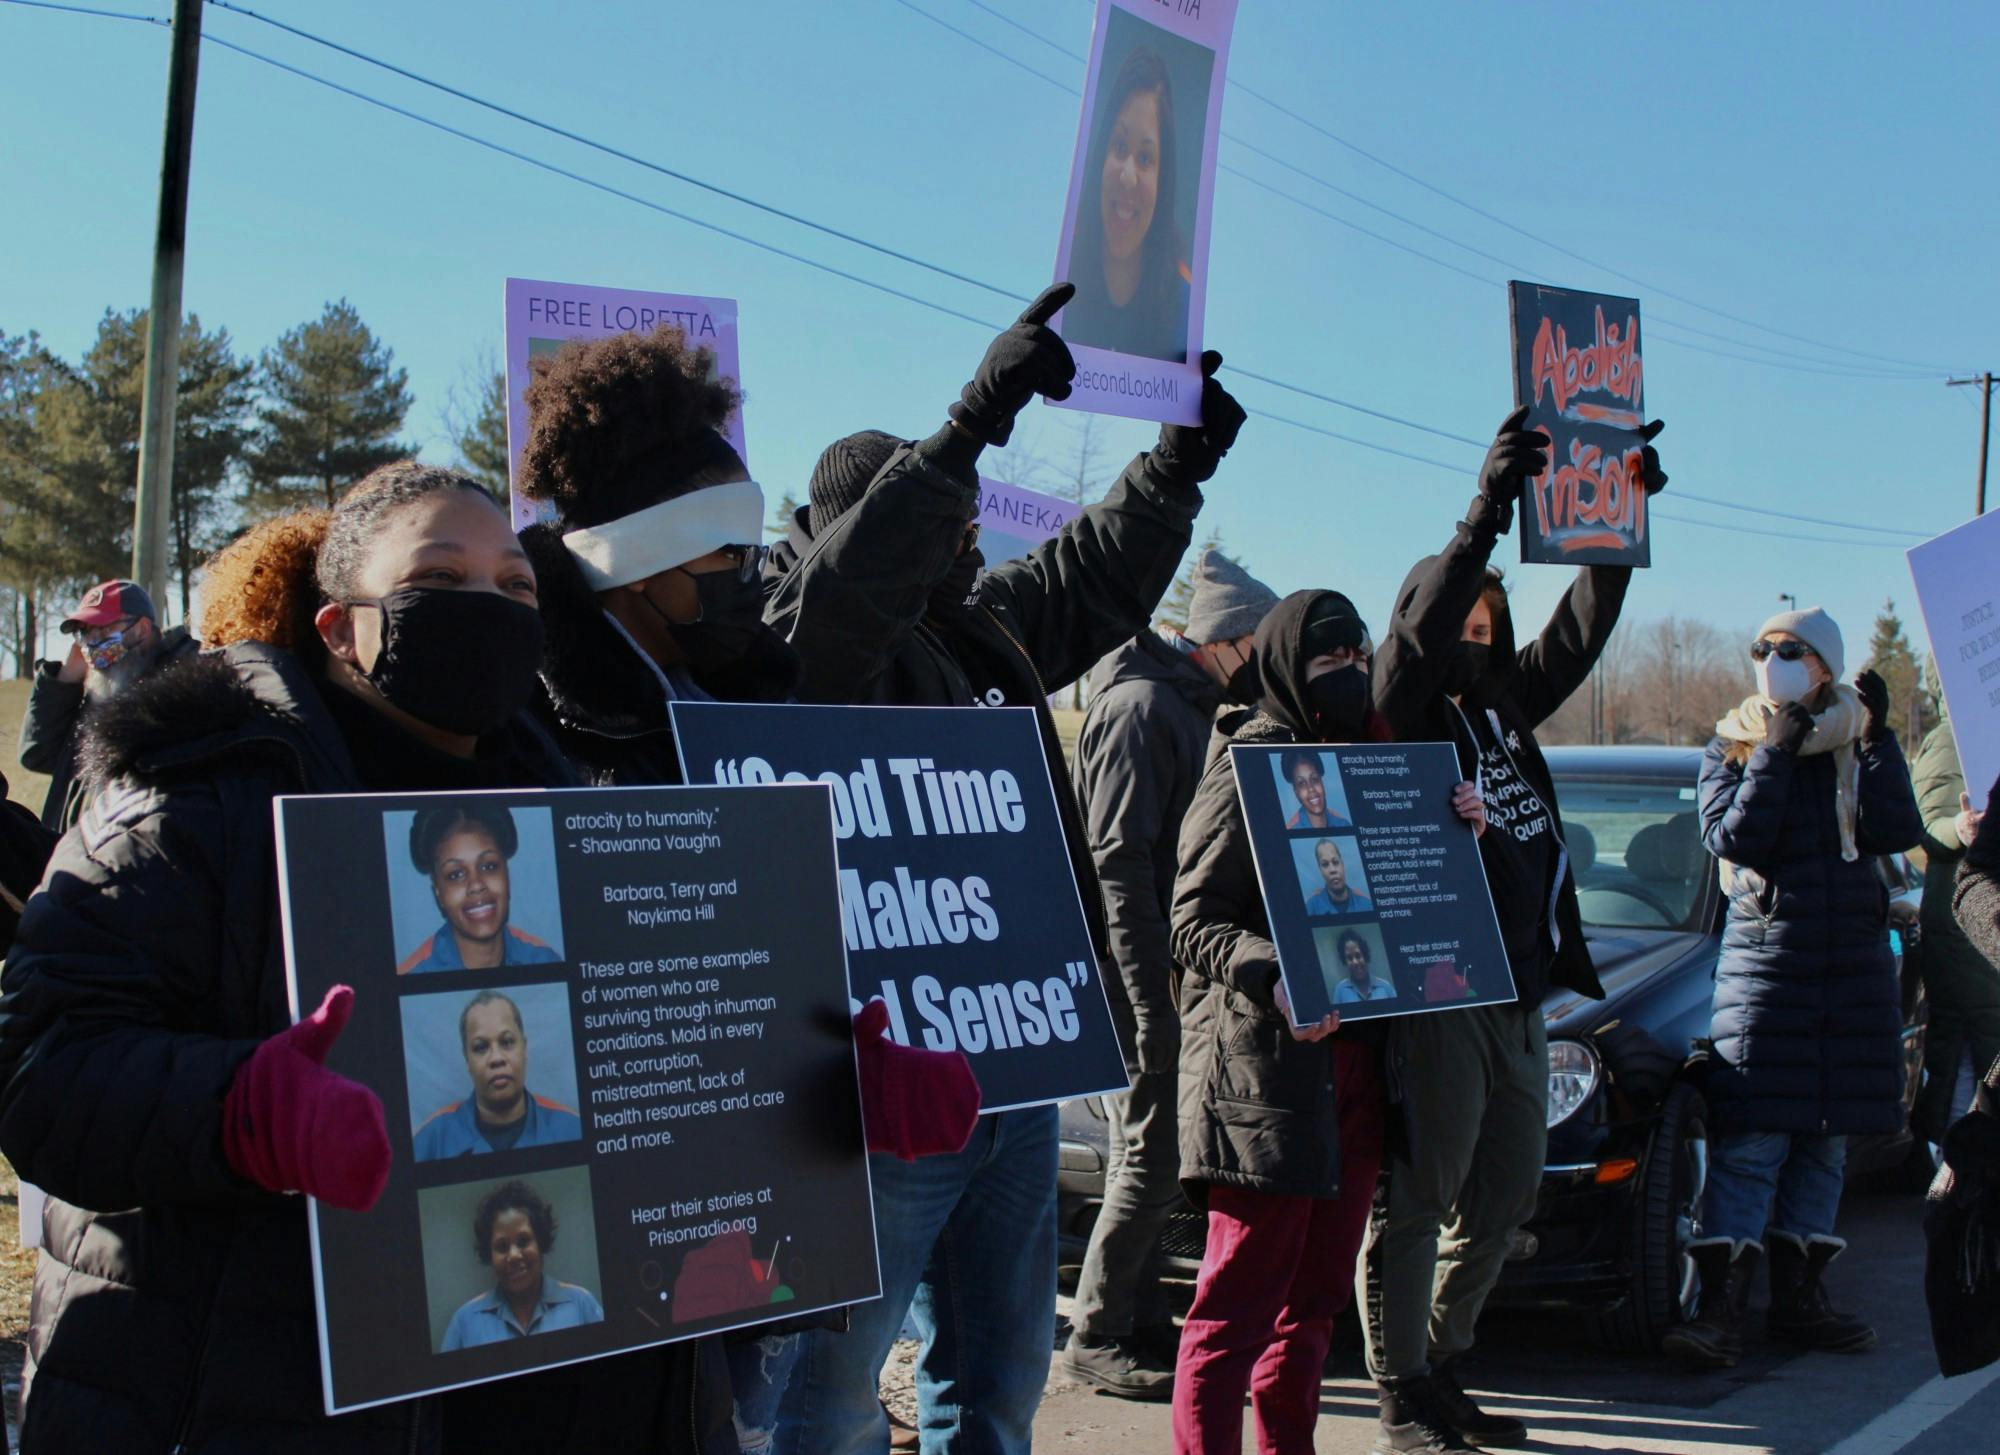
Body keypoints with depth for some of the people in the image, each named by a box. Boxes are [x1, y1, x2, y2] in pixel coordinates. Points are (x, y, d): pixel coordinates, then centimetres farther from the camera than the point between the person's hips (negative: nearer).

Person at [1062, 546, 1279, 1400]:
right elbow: (1119, 860, -21)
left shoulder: (1192, 707, 17)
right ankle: (1097, 1337, 3)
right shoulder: (1142, 704, -14)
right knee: (1152, 1161, -6)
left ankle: (1141, 1325, 23)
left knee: (1148, 1159, 14)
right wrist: (1152, 999, -23)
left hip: (1168, 973, 10)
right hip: (1137, 976, -10)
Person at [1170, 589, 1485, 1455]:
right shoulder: (1248, 768, -4)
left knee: (1318, 1292, 12)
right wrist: (1272, 977, -30)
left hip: (1353, 1053, 8)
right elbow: (1194, 926, -11)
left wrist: (1459, 829, 3)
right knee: (1242, 1299, -8)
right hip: (1265, 1064, -8)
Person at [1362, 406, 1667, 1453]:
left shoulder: (1506, 709, 17)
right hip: (1435, 1000, -9)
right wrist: (1488, 510, -32)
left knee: (1501, 1202, 15)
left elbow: (1578, 635, 16)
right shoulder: (1408, 715, -6)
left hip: (1520, 999, 9)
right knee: (1415, 1204, -2)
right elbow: (1418, 639, -23)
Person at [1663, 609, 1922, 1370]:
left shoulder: (1857, 747, 10)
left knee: (1827, 1138, 7)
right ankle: (1722, 1307, -15)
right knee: (1750, 1139, -12)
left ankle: (1801, 1295, 16)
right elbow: (1733, 838, -12)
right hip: (1764, 958, -3)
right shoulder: (1733, 745, 4)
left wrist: (1877, 739, -11)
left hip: (1853, 965, 3)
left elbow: (1899, 831, -6)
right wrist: (1777, 753, -16)